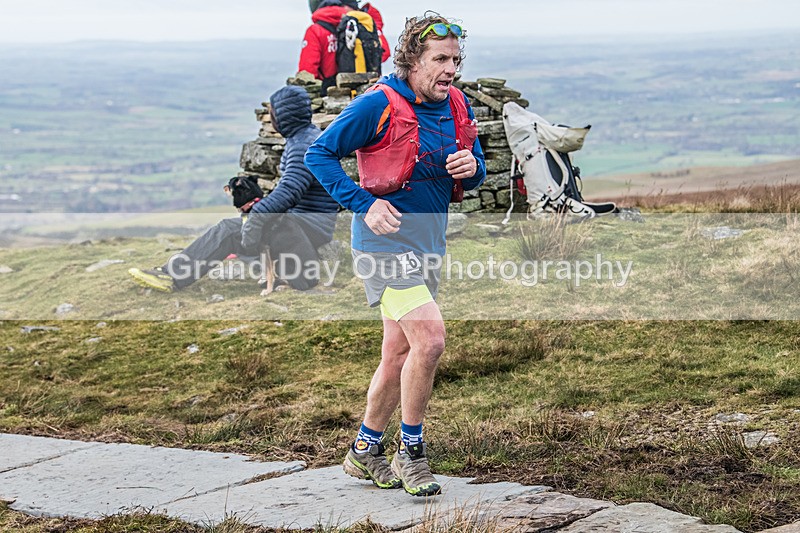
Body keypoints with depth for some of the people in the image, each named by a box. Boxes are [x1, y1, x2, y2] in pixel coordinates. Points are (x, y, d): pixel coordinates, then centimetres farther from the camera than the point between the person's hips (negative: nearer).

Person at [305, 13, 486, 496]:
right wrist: (365, 204, -19)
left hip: (430, 241, 7)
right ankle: (411, 451, -3)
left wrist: (471, 168, -8)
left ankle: (365, 450, 29)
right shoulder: (379, 105, -14)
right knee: (430, 338, -20)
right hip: (387, 238, -7)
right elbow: (319, 155, -10)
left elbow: (475, 173, 17)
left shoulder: (458, 107, 6)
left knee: (400, 353, 13)